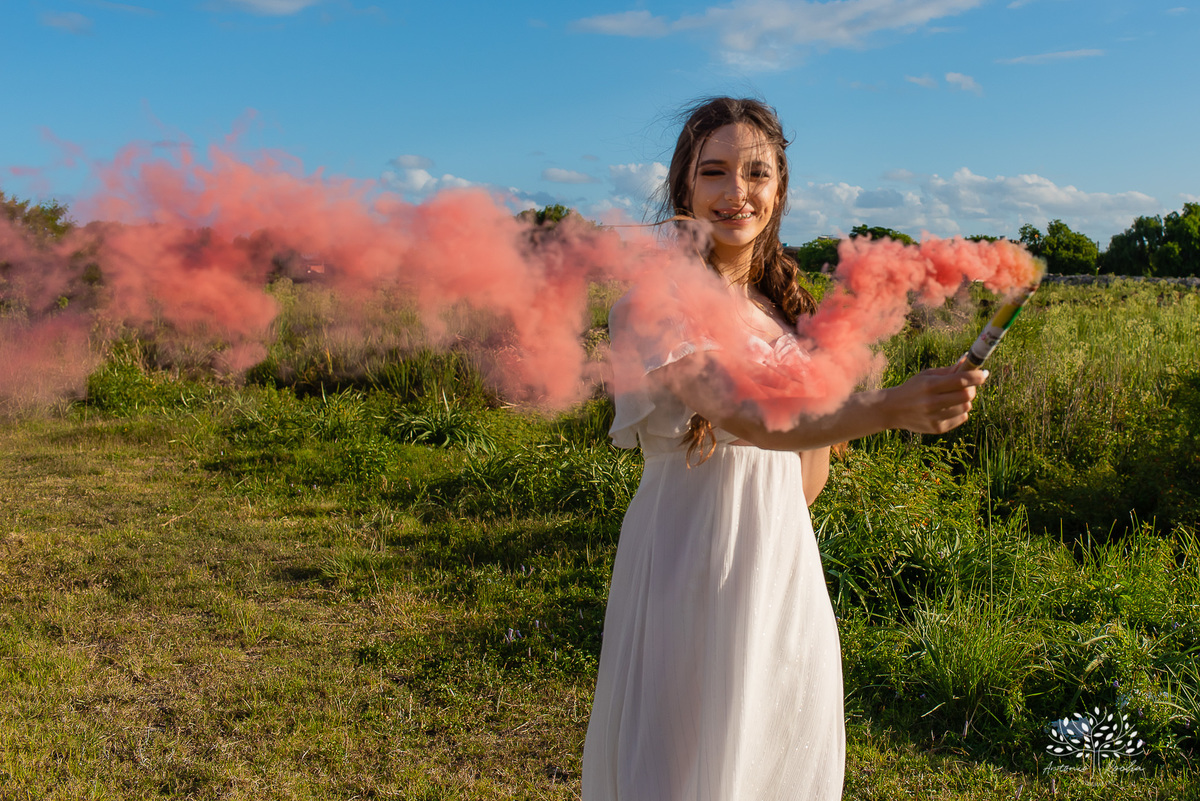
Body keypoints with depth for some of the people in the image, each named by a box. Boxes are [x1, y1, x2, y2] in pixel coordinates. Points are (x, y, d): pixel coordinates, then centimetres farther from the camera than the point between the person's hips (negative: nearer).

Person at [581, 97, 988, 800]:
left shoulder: (781, 303, 8)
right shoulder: (652, 296, -13)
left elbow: (805, 484, 14)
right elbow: (744, 416, -31)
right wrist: (890, 407, -41)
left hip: (785, 564, 7)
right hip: (695, 568, -6)